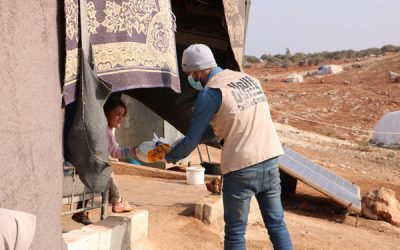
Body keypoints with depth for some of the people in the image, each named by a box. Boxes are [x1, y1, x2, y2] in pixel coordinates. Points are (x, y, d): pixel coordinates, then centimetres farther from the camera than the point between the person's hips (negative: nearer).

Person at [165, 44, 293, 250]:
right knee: (277, 224, 15)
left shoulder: (210, 93, -8)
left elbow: (192, 140, -3)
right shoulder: (248, 78, 14)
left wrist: (170, 157, 16)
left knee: (235, 233, 8)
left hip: (241, 168, -6)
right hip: (270, 161, 6)